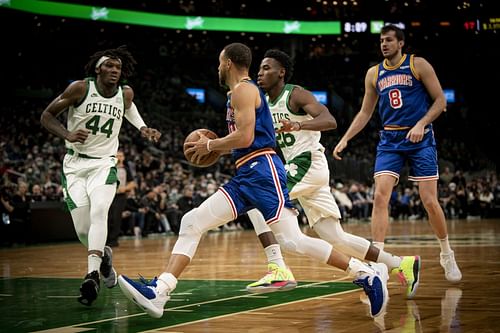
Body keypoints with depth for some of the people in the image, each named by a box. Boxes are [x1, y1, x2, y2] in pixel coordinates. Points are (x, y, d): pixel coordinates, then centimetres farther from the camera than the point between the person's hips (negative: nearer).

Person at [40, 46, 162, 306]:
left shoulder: (125, 94, 0)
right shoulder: (80, 88, -10)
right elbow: (47, 115, -4)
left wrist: (144, 129, 9)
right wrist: (67, 135, -22)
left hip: (104, 163, 1)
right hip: (75, 164, -1)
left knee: (99, 212, -27)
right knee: (82, 229, -5)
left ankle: (92, 275, -36)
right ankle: (103, 256, 29)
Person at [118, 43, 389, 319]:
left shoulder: (243, 89, -6)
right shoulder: (239, 93, 25)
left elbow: (245, 137, -18)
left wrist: (210, 145, -4)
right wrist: (215, 148, 22)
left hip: (262, 171, -10)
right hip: (247, 175, 10)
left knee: (292, 240, -15)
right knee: (192, 223, 1)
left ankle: (367, 274, -6)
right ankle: (159, 292, -6)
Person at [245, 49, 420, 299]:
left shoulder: (295, 94, -10)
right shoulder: (263, 103, 14)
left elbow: (330, 121, -23)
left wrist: (299, 125, -41)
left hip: (309, 163, -9)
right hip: (295, 168, 9)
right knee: (336, 239, 8)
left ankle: (277, 270, -21)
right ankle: (402, 264, 18)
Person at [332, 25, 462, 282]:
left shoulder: (418, 65, -2)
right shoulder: (374, 74, 10)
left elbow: (440, 100, -3)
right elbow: (365, 112, 17)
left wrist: (421, 124, -18)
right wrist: (345, 139, 6)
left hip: (420, 140, -3)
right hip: (389, 141, 3)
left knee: (430, 201, -3)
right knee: (380, 197, -13)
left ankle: (447, 255, 17)